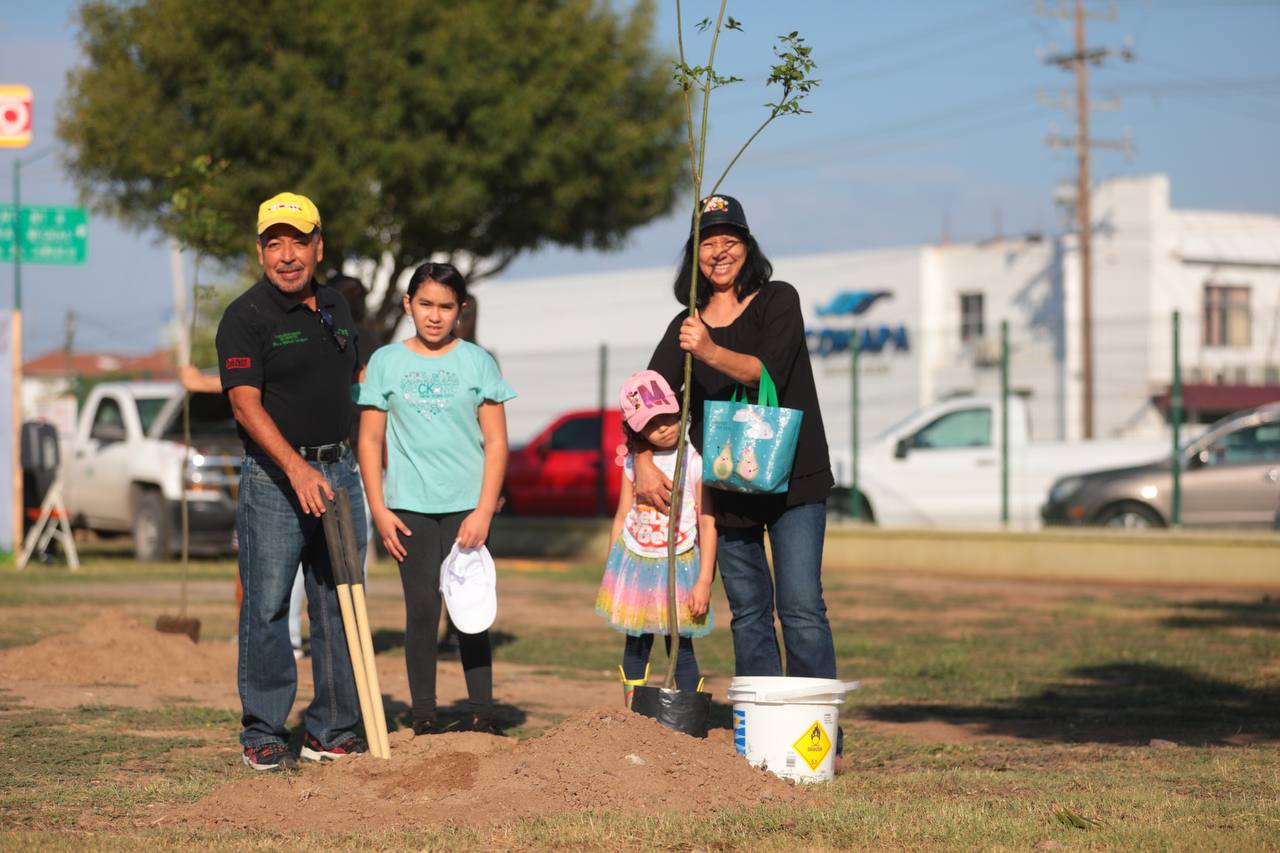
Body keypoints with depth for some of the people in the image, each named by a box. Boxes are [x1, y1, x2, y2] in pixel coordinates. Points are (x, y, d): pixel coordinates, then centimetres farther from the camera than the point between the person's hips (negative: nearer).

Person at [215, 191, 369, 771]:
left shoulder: (335, 307, 13)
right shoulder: (246, 315, -8)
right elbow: (246, 403, -17)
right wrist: (296, 468, -27)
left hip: (338, 472, 6)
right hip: (274, 476, -6)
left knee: (340, 606, 8)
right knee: (267, 608, -4)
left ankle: (332, 729, 16)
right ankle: (263, 735, 4)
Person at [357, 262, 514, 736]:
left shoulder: (477, 362, 4)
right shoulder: (386, 362, 5)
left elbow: (496, 442, 2)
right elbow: (370, 439, 6)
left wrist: (484, 510, -7)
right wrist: (379, 509, -2)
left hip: (467, 505, 0)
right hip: (410, 506, 0)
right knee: (422, 609, -1)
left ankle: (483, 714, 5)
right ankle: (424, 718, 4)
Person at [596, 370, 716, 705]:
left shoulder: (694, 461, -8)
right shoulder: (633, 463, 5)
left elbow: (708, 524, -8)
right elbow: (622, 517, 12)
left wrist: (704, 581, -11)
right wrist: (611, 572, 12)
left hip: (678, 565, -4)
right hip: (635, 563, 4)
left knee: (680, 647, -4)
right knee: (636, 645, 8)